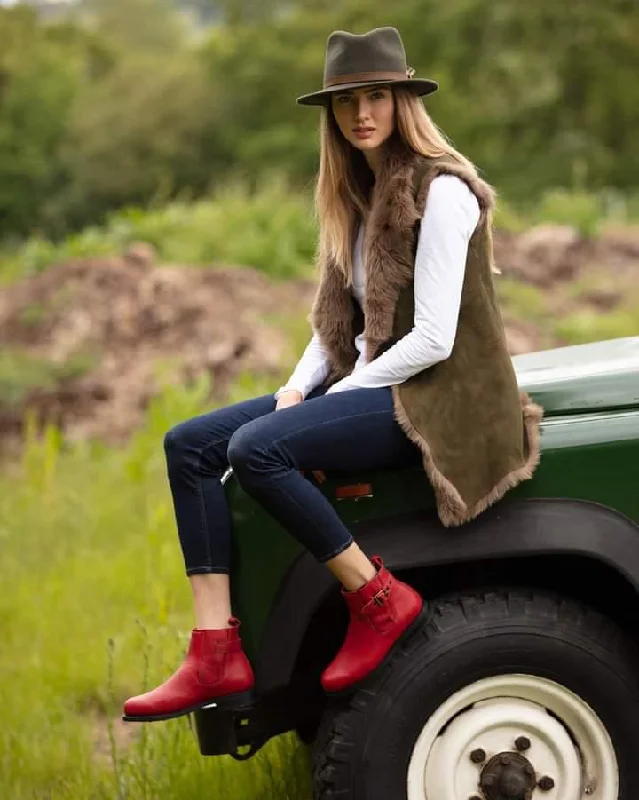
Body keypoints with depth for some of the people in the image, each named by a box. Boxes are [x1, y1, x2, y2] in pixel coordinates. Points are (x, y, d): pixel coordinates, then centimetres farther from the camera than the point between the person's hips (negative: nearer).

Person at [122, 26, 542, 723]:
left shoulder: (440, 193, -14)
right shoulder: (360, 194, 13)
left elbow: (433, 340, -19)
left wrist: (336, 395, -13)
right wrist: (299, 387, -2)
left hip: (436, 396, -9)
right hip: (367, 381, 10)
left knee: (256, 449, -29)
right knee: (188, 445, -2)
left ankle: (378, 601, -14)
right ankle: (216, 657, -10)